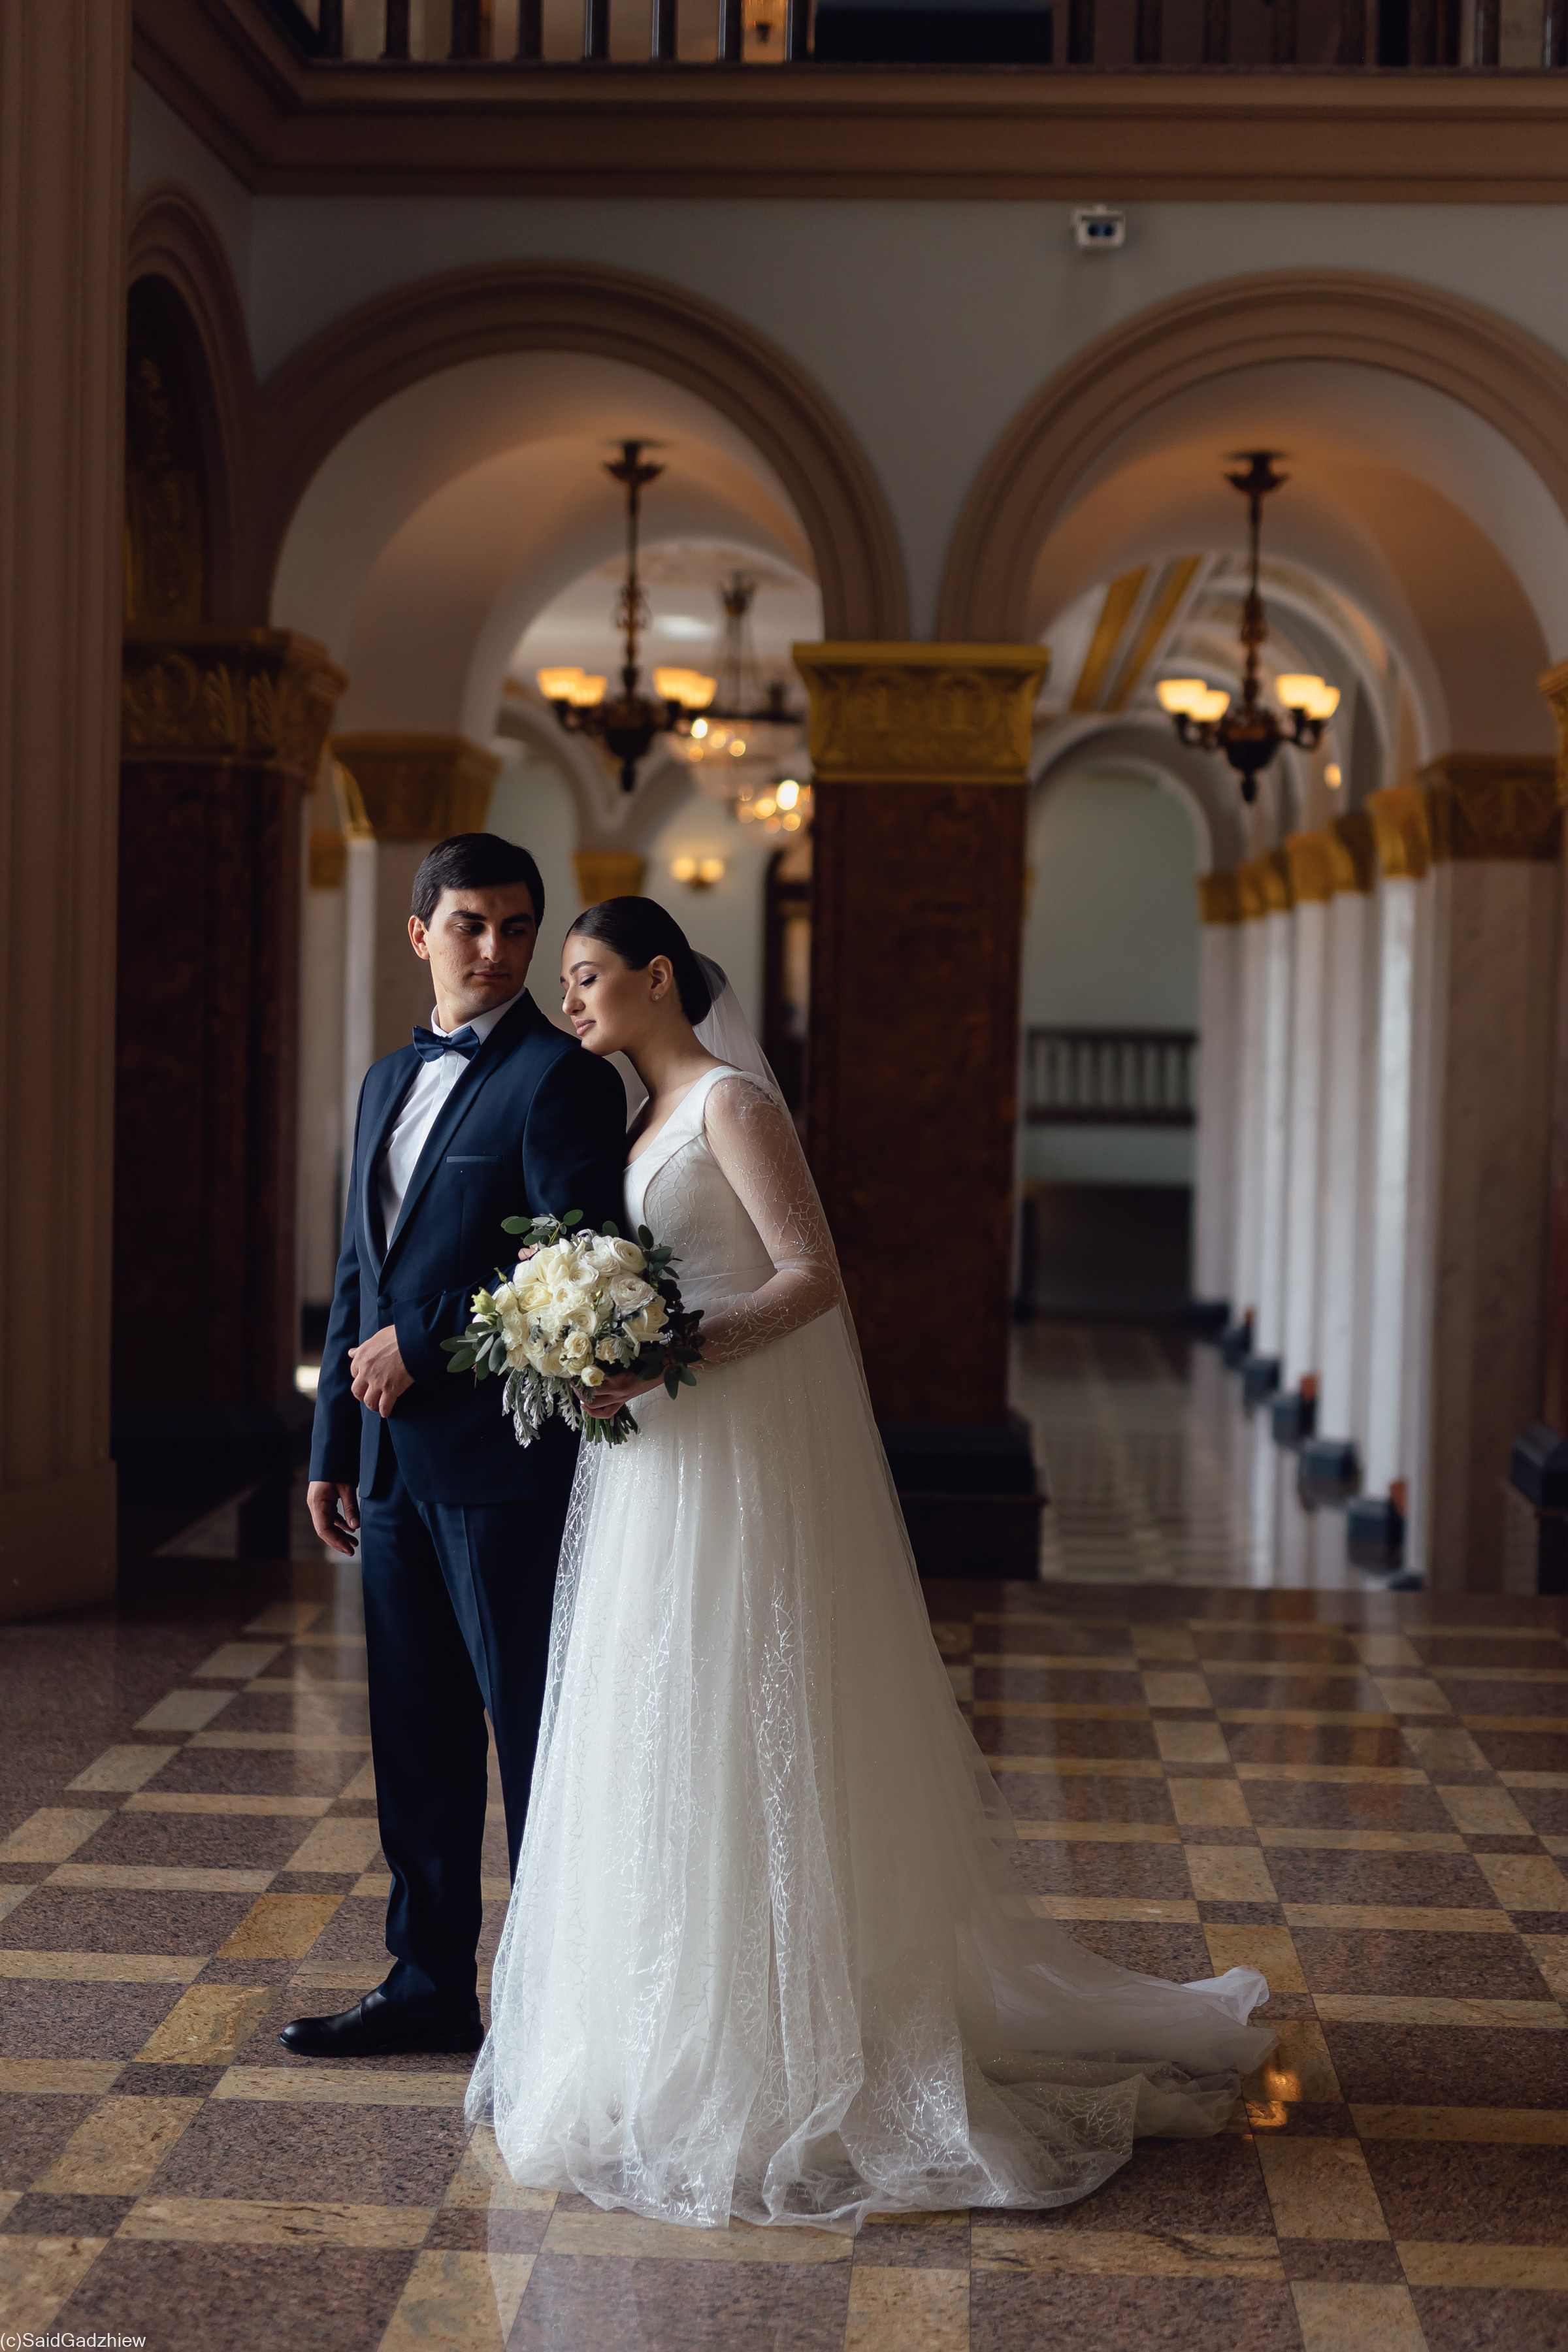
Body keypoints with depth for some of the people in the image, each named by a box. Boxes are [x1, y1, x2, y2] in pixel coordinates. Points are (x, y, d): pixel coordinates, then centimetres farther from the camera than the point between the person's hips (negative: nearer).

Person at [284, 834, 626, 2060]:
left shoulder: (562, 1078, -8)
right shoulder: (388, 1082, 17)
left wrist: (419, 1342, -13)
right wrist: (333, 1442, 17)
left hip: (504, 1461, -8)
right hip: (396, 1464, 8)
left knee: (533, 1740, 1)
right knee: (416, 1741, 14)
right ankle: (429, 1986, 24)